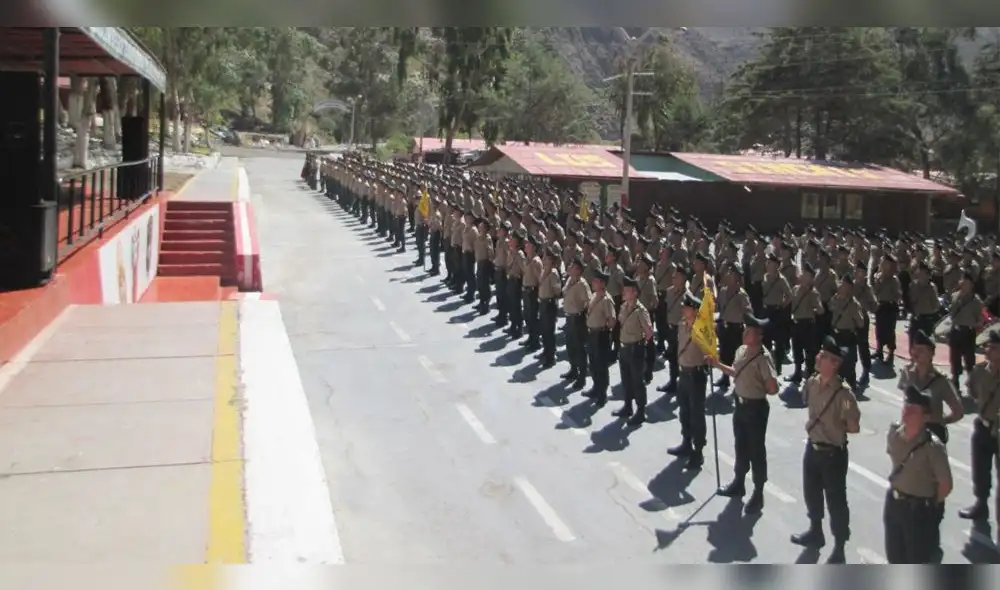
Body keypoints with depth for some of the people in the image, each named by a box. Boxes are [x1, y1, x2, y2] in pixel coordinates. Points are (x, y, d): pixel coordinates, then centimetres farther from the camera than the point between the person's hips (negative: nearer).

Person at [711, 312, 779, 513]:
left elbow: (773, 389, -27)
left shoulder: (763, 358, -25)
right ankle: (738, 483, 41)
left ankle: (758, 494, 19)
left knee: (756, 451, 5)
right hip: (741, 405, 8)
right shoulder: (741, 350, 2)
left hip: (756, 408, -8)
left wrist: (758, 390, -10)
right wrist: (718, 364, 11)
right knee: (740, 446, 22)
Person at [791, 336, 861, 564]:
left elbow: (854, 427, -19)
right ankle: (815, 532, 46)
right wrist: (814, 425, 4)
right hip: (812, 448, 7)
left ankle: (839, 549, 23)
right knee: (811, 493, 23)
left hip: (833, 453, -7)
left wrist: (835, 428, -7)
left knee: (835, 501, 7)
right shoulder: (812, 383, -5)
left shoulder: (843, 393, -25)